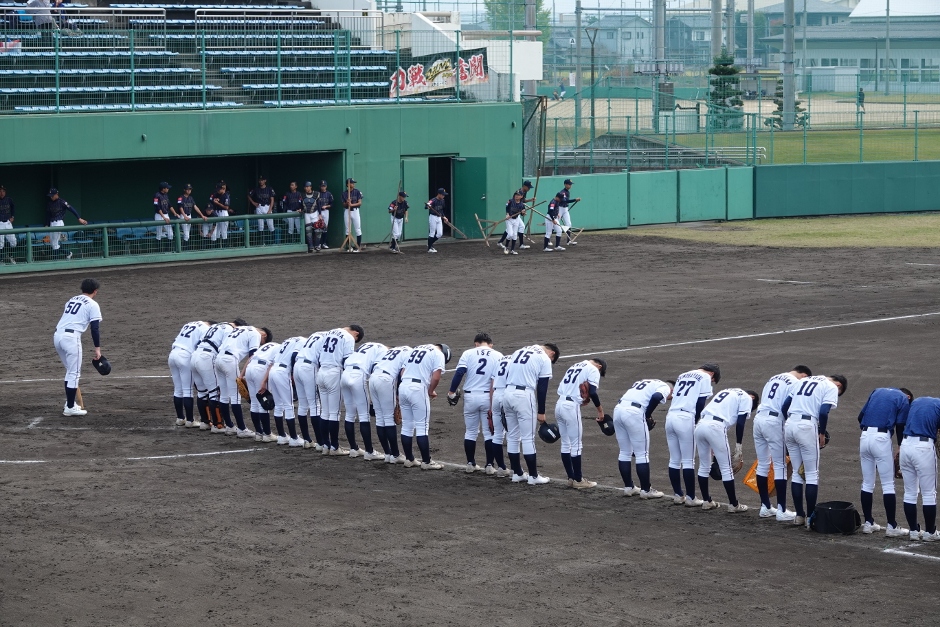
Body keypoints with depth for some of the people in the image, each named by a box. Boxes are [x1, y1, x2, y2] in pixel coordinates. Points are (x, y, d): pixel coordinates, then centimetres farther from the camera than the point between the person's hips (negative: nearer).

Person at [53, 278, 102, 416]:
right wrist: (97, 348, -4)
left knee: (70, 371, 22)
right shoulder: (92, 305, 3)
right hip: (71, 337, -7)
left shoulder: (71, 300, 24)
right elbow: (95, 328, -5)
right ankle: (70, 408, -2)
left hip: (57, 336, 7)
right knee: (74, 373, -1)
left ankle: (69, 403, 25)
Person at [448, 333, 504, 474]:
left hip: (470, 396, 1)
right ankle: (489, 465, 7)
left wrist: (452, 392, -2)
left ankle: (470, 464, 20)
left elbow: (459, 373, -8)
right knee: (489, 432, 8)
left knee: (470, 431, 14)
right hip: (489, 397, -1)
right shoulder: (498, 356, 4)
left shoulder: (468, 353, 3)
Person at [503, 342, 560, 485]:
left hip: (507, 393, 7)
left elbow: (507, 375, 17)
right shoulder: (544, 359, 1)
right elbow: (542, 388, -3)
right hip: (524, 395, -7)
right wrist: (541, 412, 1)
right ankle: (533, 476, 4)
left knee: (512, 436, 14)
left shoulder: (519, 351, 21)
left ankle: (517, 473, 20)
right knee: (528, 438, -1)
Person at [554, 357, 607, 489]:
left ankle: (571, 478, 21)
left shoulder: (575, 366, 24)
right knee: (576, 445, 0)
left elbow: (561, 388, 17)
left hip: (559, 404, 8)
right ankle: (578, 480, 5)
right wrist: (600, 410, -2)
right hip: (571, 406, -8)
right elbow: (592, 393, -12)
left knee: (565, 443, 14)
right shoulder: (593, 370, 0)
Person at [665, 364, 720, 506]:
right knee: (688, 461, -1)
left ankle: (678, 495, 19)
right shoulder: (705, 377, 5)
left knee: (674, 460, 12)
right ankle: (690, 498, 3)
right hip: (685, 419, -7)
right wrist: (695, 420, 10)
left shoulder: (682, 376, 25)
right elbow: (700, 403, -3)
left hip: (671, 416, 7)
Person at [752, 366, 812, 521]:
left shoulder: (774, 378, 22)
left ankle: (765, 507, 20)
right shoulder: (796, 383, -2)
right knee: (780, 466, -2)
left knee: (763, 464, 14)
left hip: (759, 418, 8)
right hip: (774, 421, -8)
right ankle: (781, 511, -2)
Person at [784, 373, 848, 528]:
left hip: (789, 424, 6)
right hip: (807, 427, -6)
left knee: (797, 473, 15)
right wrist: (822, 434, 2)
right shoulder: (831, 387, 3)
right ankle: (810, 517, 5)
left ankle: (799, 515, 19)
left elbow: (785, 406, 17)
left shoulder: (804, 381, 22)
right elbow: (823, 413, -11)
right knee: (812, 474, 4)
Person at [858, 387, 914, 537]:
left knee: (867, 483, 13)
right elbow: (900, 426, -1)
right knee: (888, 485, 0)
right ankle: (892, 526, 0)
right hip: (882, 439, -5)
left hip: (865, 436, 5)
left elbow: (861, 416, 16)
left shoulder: (878, 391, 22)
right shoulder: (904, 399, 6)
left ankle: (868, 523, 18)